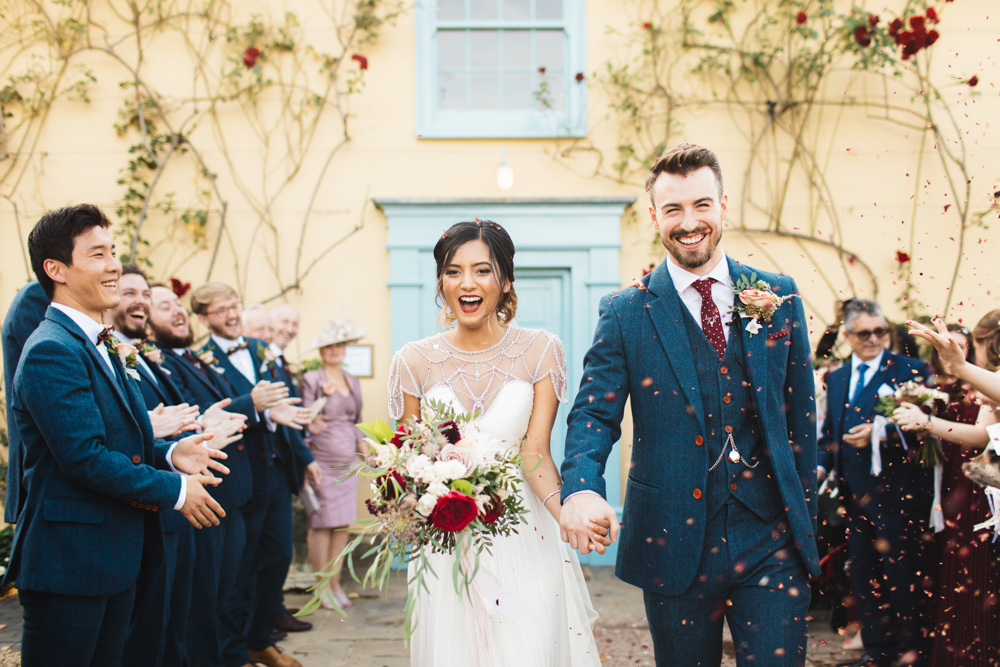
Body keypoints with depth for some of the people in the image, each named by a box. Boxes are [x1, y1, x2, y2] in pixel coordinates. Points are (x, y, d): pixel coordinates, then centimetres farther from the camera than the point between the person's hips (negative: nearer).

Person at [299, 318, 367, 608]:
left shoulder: (353, 383, 16)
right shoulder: (311, 380, -1)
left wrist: (364, 447, 9)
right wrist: (312, 425, -29)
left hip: (348, 461, 5)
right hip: (321, 461, -5)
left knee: (343, 524, 5)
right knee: (322, 523, -6)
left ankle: (335, 582, 14)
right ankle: (321, 586, 3)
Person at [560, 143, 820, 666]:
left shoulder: (778, 297, 5)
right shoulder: (625, 313, 0)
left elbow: (800, 412, 10)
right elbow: (594, 413, -5)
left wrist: (803, 516, 8)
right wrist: (581, 487, -26)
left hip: (770, 542, 1)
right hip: (673, 542, 0)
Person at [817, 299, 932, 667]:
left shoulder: (908, 370, -6)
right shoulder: (836, 378, 13)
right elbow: (829, 433, 18)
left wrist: (881, 434, -26)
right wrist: (821, 465, 2)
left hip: (896, 490, -6)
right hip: (855, 493, 6)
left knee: (903, 573, 1)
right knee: (864, 574, 12)